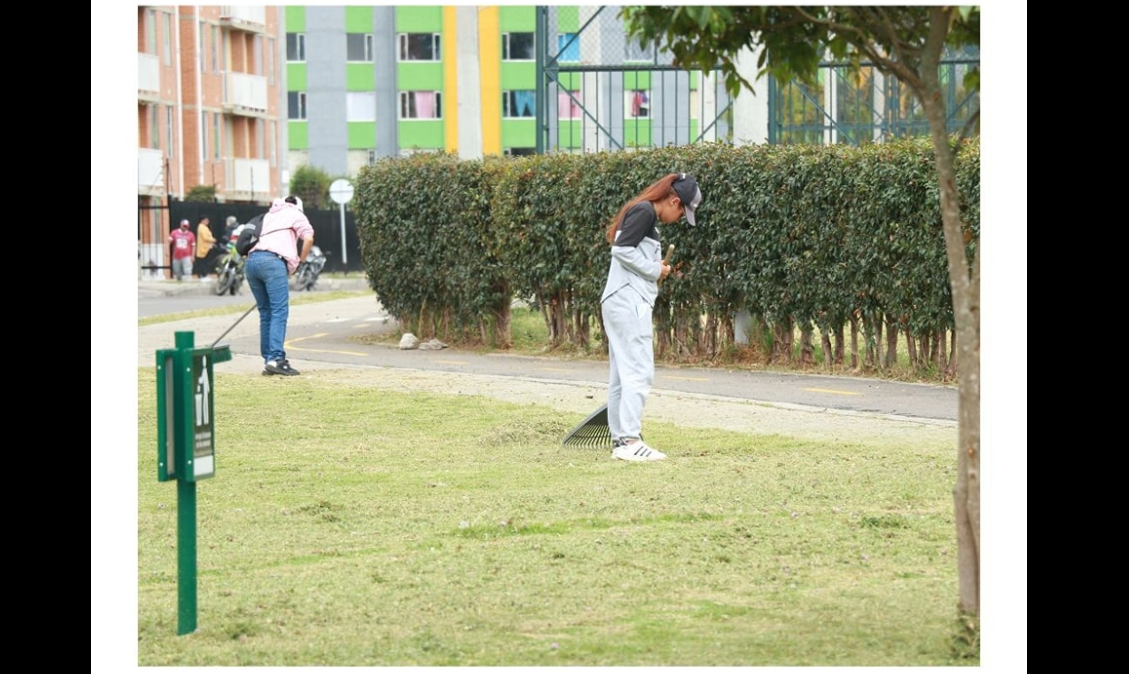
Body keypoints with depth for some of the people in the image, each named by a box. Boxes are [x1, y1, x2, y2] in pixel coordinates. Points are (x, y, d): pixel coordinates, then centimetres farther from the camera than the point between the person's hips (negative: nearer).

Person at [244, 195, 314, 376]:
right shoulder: (295, 214, 18)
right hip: (272, 261, -6)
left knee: (265, 312, 12)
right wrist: (301, 261, 13)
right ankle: (275, 359, -23)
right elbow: (308, 238, 1)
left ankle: (268, 360, 8)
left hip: (250, 260, 6)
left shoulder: (268, 215, 36)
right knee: (279, 311, -11)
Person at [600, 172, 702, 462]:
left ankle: (620, 439, 12)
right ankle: (630, 440, -15)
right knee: (639, 372, -11)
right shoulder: (645, 211, -10)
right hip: (629, 302, -10)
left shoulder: (643, 214, 19)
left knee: (622, 375, 10)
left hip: (619, 305, 10)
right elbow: (622, 250, -20)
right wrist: (655, 270, -10)